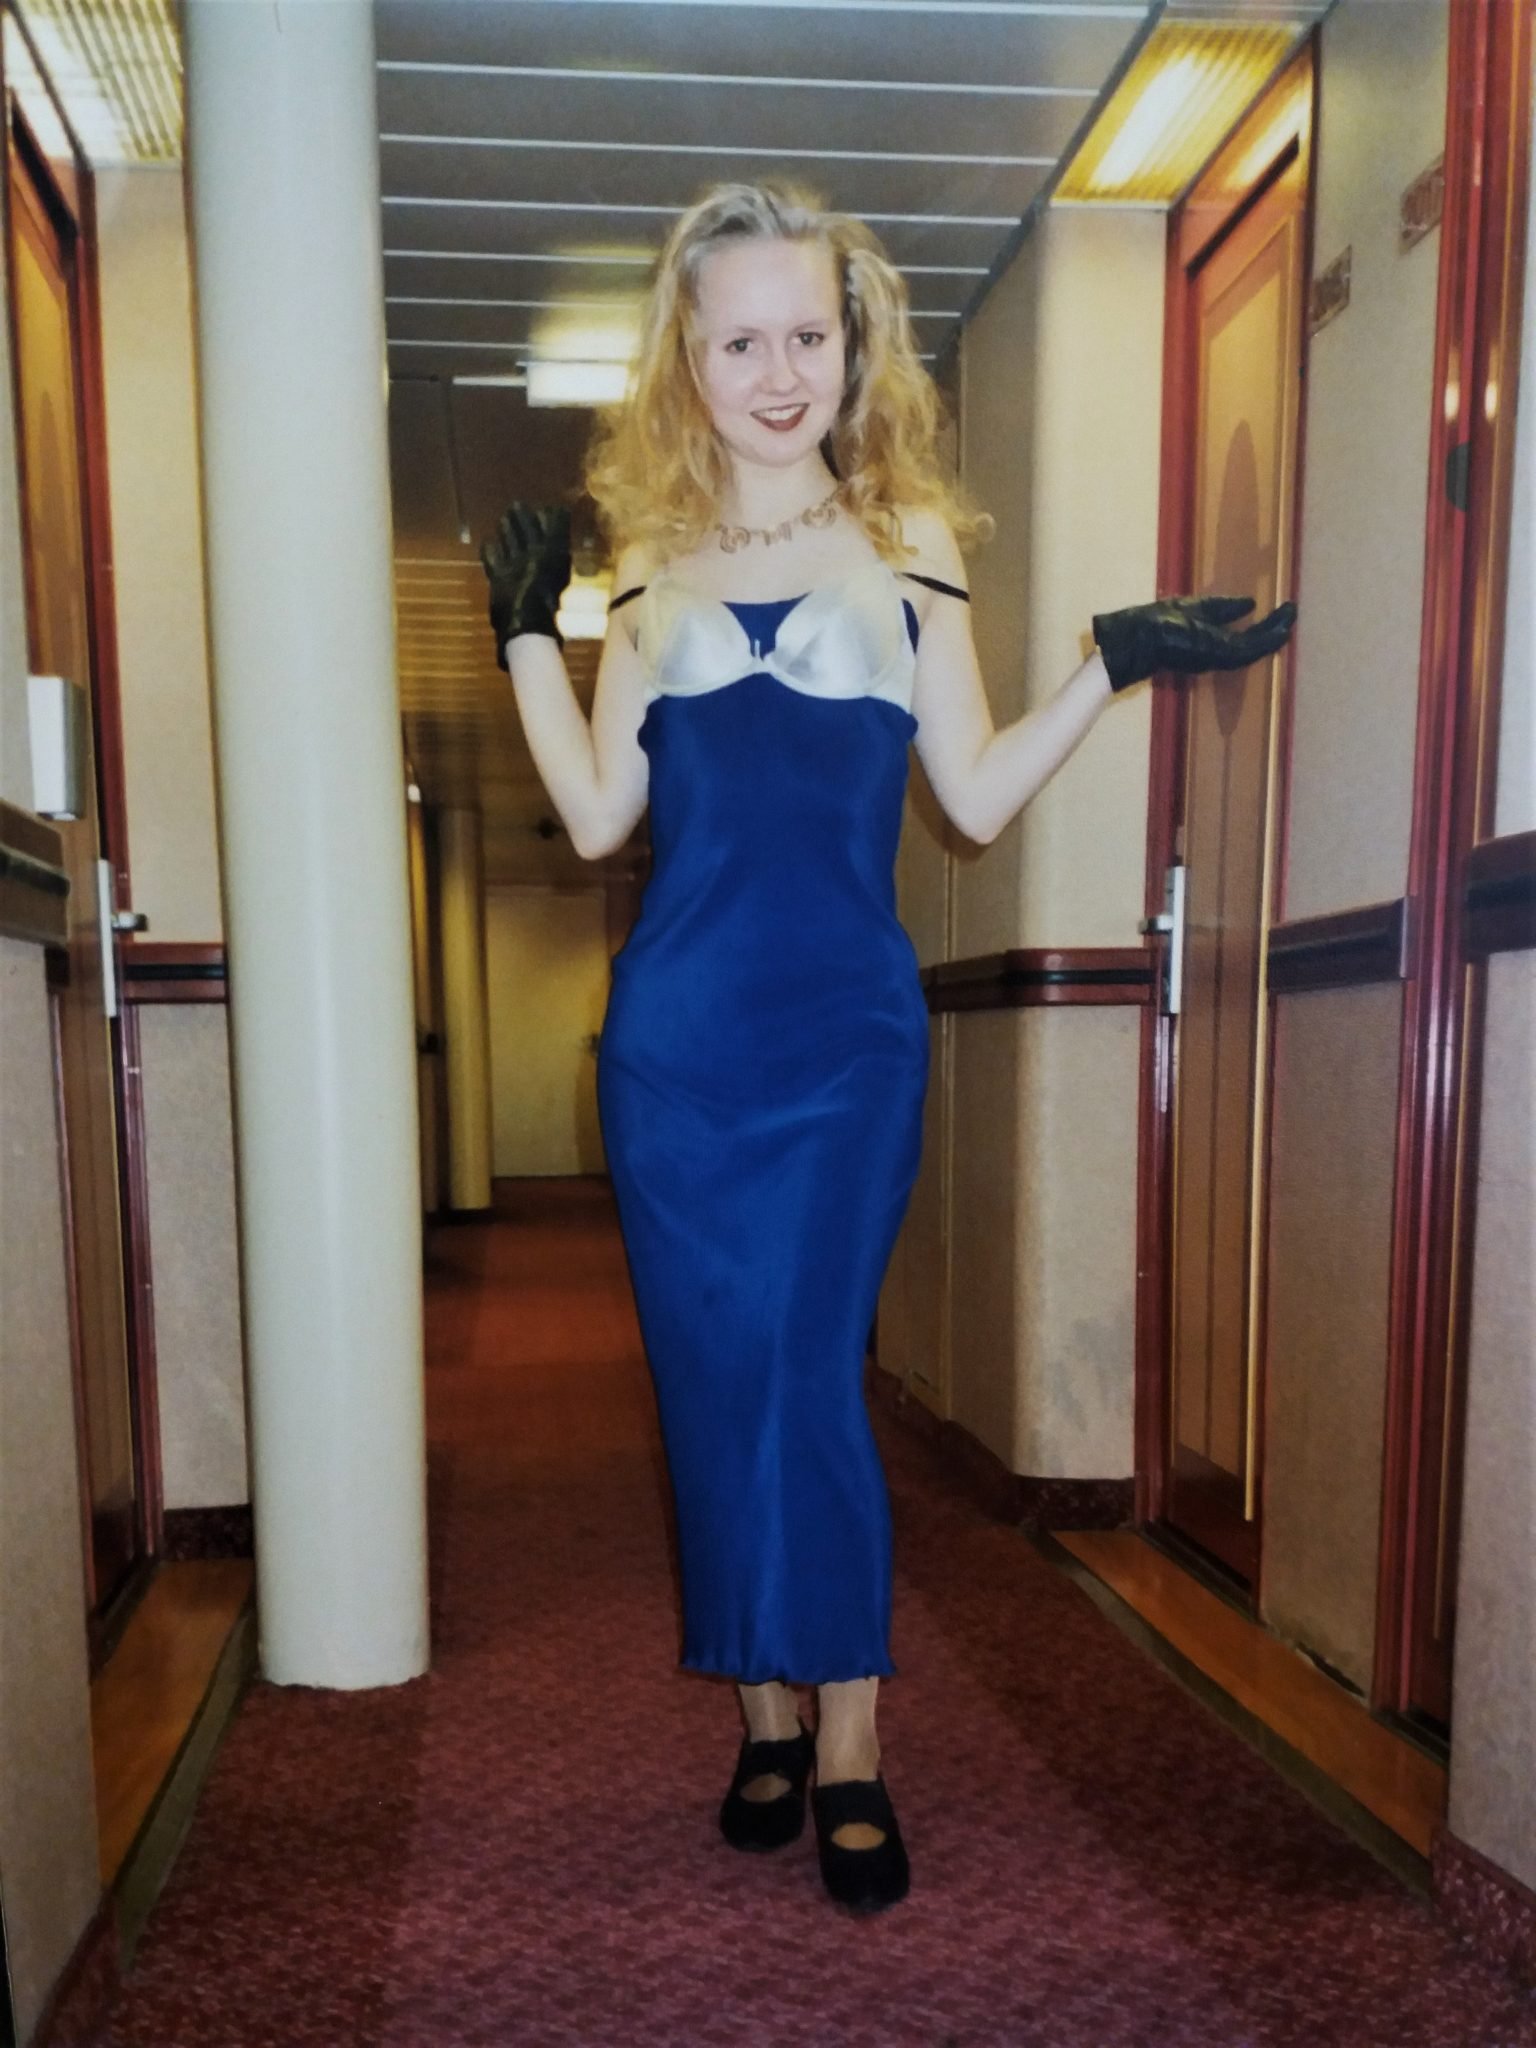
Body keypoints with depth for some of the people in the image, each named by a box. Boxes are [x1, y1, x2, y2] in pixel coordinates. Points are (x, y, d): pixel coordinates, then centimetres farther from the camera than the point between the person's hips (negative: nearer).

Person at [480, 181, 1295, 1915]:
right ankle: (768, 1716, 25)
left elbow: (976, 798, 3)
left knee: (805, 1375, -6)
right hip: (676, 1034, 3)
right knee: (713, 1380, 7)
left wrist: (1111, 667, -6)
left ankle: (847, 1751, 12)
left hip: (847, 1029, -2)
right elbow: (598, 816, 6)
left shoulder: (909, 540, 7)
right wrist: (526, 634, 3)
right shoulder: (654, 562, 12)